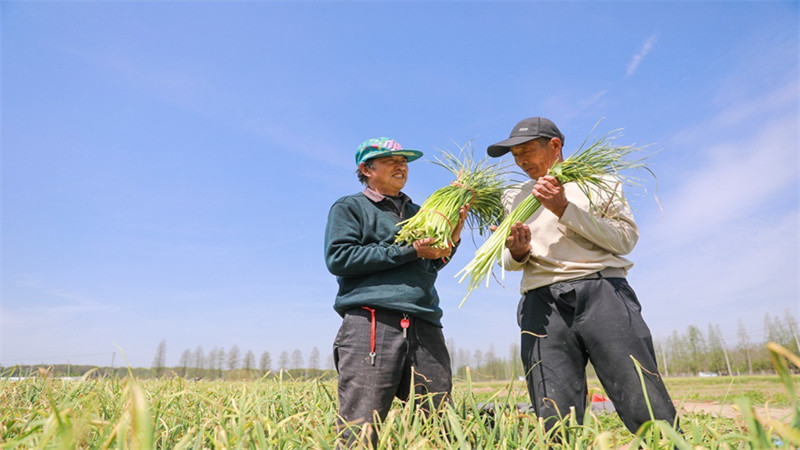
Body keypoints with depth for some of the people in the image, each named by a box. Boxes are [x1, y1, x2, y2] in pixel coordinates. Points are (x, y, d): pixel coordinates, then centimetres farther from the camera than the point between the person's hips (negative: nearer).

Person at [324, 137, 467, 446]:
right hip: (371, 323, -5)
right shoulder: (349, 207, 12)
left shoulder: (418, 212, 27)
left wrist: (451, 241, 5)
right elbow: (338, 258, -5)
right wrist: (408, 251, -7)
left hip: (425, 327, 5)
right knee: (359, 432, -9)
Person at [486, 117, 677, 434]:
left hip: (602, 291, -1)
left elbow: (626, 238, 2)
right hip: (542, 302, 2)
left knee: (650, 414, -9)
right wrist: (517, 253, -3)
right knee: (555, 423, -6)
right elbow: (510, 262, 21)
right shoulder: (513, 198, 23)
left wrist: (566, 209, -7)